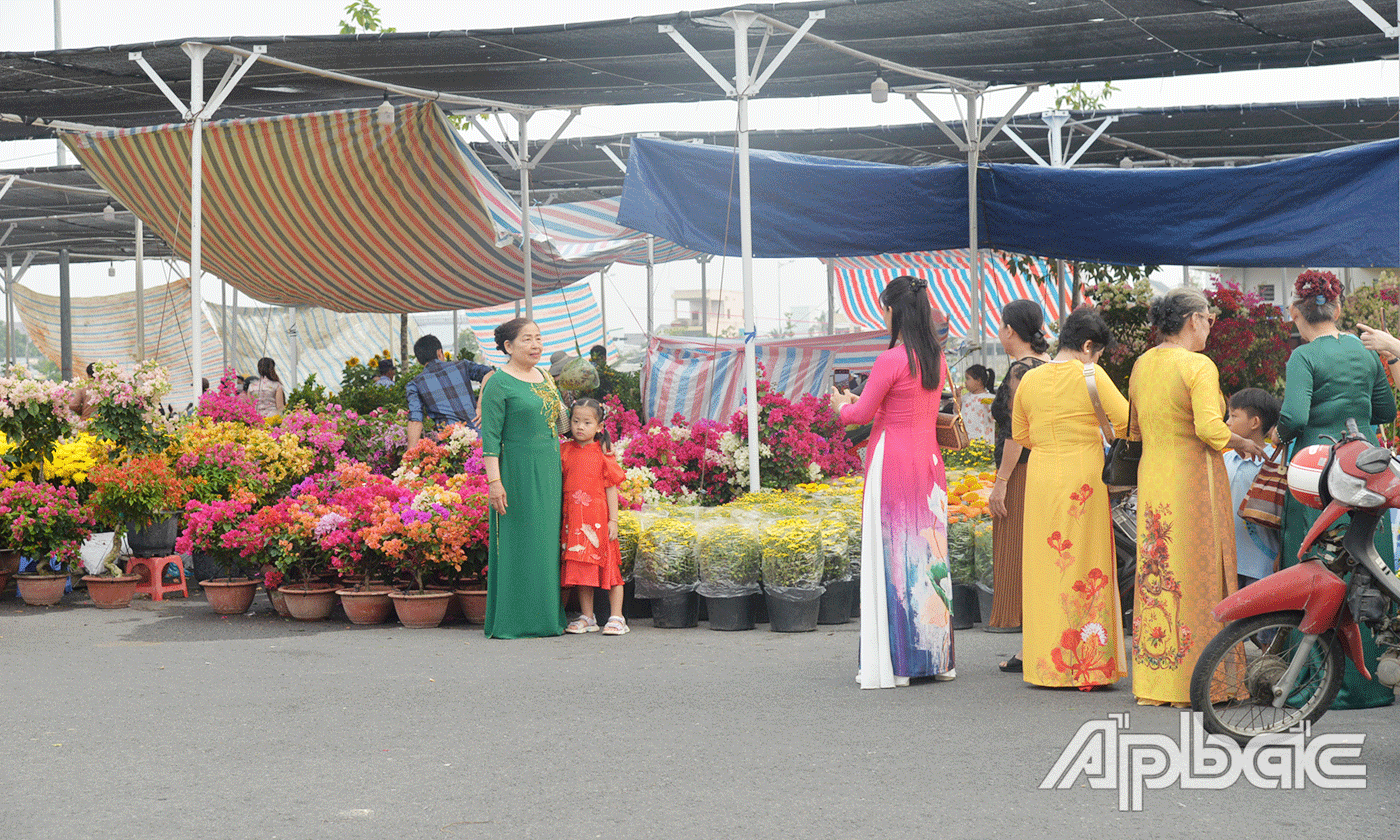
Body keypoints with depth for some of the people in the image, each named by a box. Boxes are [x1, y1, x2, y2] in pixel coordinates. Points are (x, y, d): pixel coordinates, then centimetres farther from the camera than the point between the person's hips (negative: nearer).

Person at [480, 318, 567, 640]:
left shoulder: (545, 378, 14)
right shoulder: (498, 384, -9)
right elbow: (490, 437, -12)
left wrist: (560, 473, 19)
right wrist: (494, 481, -19)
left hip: (549, 473, 7)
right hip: (517, 474, -7)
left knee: (546, 543, 9)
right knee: (518, 544, -4)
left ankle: (546, 617, 16)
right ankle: (513, 622, 1)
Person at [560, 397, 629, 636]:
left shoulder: (602, 454, -2)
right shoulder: (564, 451, 7)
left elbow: (611, 488, -2)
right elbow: (558, 484, 13)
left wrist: (613, 520, -7)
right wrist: (560, 518, 7)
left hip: (598, 519, -3)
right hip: (573, 519, 3)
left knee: (608, 566, -1)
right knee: (580, 568, 7)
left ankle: (616, 617, 3)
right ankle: (587, 618, 15)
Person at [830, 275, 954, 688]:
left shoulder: (891, 360, -15)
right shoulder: (937, 360, 8)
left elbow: (861, 414, -7)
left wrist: (841, 406, 15)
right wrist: (858, 401, 26)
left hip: (892, 463, -7)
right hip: (929, 459, 7)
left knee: (891, 555, -3)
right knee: (928, 553, 11)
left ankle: (894, 662, -2)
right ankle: (935, 656, 16)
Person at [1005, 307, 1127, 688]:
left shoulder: (1029, 379, 6)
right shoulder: (1090, 375, -8)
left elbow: (1020, 434, 16)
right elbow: (1127, 421, -8)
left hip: (1040, 477, 4)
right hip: (1084, 480, -4)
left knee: (1045, 564, 10)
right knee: (1085, 567, 1)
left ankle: (1043, 659, 13)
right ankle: (1086, 662, 1)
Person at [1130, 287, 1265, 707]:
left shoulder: (1142, 365, 10)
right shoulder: (1198, 366, -13)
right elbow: (1210, 428, -22)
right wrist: (1244, 444, -5)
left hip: (1151, 477, 7)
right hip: (1193, 479, -7)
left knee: (1155, 576, 10)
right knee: (1196, 576, -1)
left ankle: (1153, 684, 13)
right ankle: (1194, 683, 1)